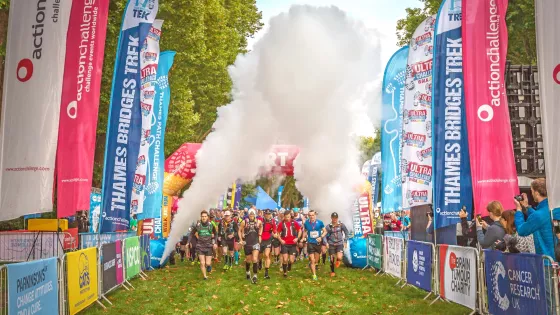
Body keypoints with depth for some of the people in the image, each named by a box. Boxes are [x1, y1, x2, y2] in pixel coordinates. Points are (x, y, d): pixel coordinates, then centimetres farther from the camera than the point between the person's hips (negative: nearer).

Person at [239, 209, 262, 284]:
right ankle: (247, 272, 42)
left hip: (256, 243, -1)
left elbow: (261, 227, 19)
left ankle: (255, 276, -8)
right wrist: (241, 239, 1)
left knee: (255, 259, -17)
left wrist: (260, 235, 10)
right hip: (247, 243, 1)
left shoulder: (258, 222, -4)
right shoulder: (244, 222, -6)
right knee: (248, 260, 15)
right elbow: (240, 230, 7)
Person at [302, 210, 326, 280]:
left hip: (318, 243, 1)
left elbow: (325, 231, 1)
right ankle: (314, 275, 1)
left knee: (316, 260, 14)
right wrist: (304, 237, -2)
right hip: (310, 243, -1)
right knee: (312, 260, -6)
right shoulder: (306, 223, -4)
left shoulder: (320, 222, -7)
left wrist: (321, 237, -15)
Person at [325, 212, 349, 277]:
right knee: (332, 259, 6)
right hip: (331, 244, 1)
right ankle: (332, 272, 28)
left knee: (339, 258, -20)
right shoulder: (328, 226, -6)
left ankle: (338, 261, 17)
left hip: (340, 244, -1)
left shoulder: (341, 225, -5)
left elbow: (346, 233, 6)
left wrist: (345, 241, 3)